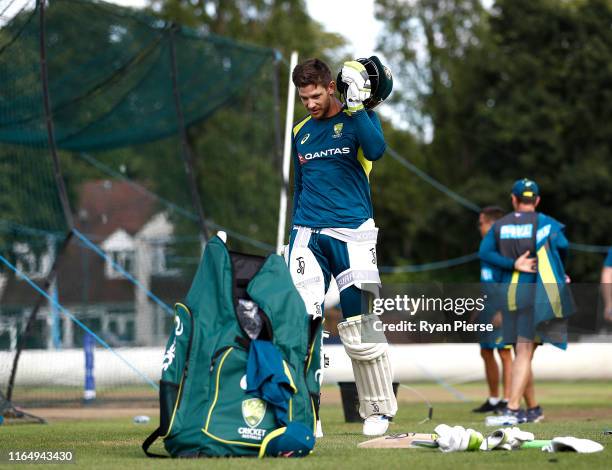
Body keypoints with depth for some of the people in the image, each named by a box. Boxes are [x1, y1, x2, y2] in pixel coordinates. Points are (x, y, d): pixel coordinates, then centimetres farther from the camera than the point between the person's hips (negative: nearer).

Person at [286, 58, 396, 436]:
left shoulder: (359, 118, 3)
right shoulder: (301, 132, 17)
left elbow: (375, 150, -19)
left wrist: (356, 106, -19)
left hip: (351, 234, -3)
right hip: (308, 235, 4)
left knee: (359, 331, -4)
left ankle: (379, 409, 12)